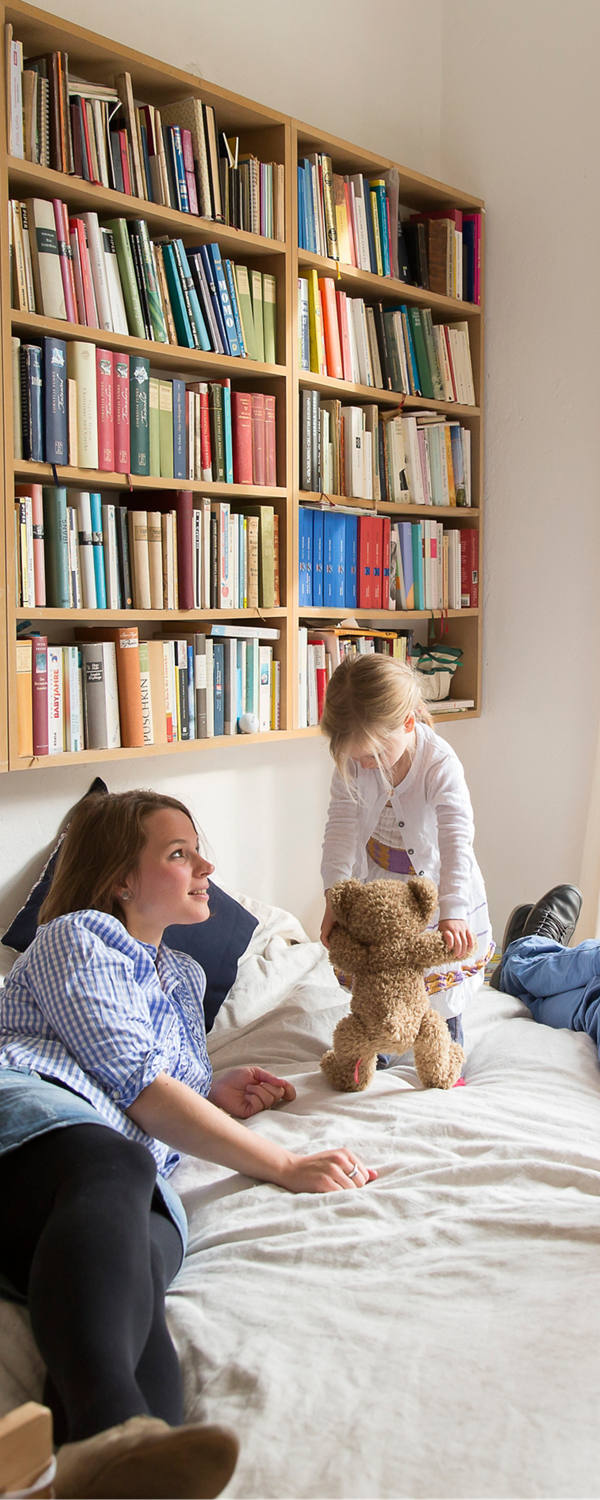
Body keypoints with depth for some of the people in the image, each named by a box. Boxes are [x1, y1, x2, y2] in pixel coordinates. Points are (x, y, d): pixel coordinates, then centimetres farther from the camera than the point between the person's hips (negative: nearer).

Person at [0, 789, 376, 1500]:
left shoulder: (183, 975, 40)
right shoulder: (75, 936, 14)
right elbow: (136, 1084, 0)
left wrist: (212, 1096, 26)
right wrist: (283, 1166, -3)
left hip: (129, 1173, 5)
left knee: (131, 1279, -35)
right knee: (114, 1167, -42)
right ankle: (110, 1429, -69)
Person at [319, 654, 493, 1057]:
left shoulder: (441, 765, -29)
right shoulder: (351, 760, -18)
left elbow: (456, 842, -34)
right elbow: (342, 827, -20)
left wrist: (452, 913, -44)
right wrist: (335, 896, -30)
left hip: (437, 892, -3)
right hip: (374, 887, 3)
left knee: (441, 988, 8)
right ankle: (372, 1058, 34)